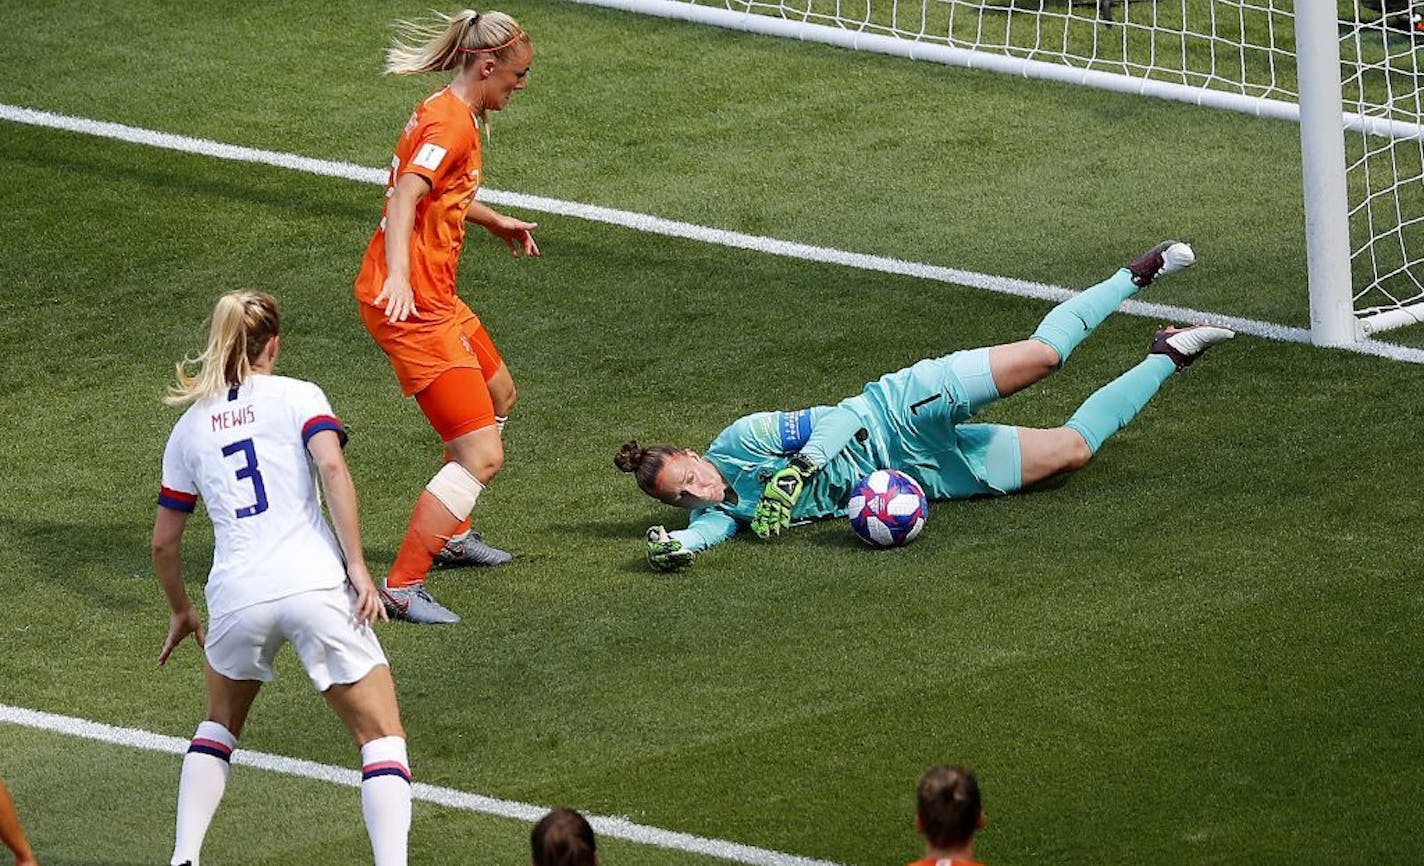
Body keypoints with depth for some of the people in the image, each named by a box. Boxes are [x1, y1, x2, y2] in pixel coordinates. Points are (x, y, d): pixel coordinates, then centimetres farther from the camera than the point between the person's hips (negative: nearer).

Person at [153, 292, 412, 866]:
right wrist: (357, 566, -9)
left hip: (236, 595, 3)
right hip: (315, 583, -3)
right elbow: (332, 467, -10)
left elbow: (164, 543, 22)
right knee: (382, 738, 4)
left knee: (220, 725, 29)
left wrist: (180, 611, 38)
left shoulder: (189, 427, 19)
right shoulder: (296, 396, 8)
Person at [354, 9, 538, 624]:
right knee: (482, 455, -13)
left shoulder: (451, 113, 15)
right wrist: (398, 277, -45)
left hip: (431, 295, 11)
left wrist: (494, 222, 48)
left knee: (499, 394, 32)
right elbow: (405, 197, -31)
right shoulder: (450, 124, -17)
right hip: (410, 304, -11)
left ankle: (451, 535, 44)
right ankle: (401, 590, -13)